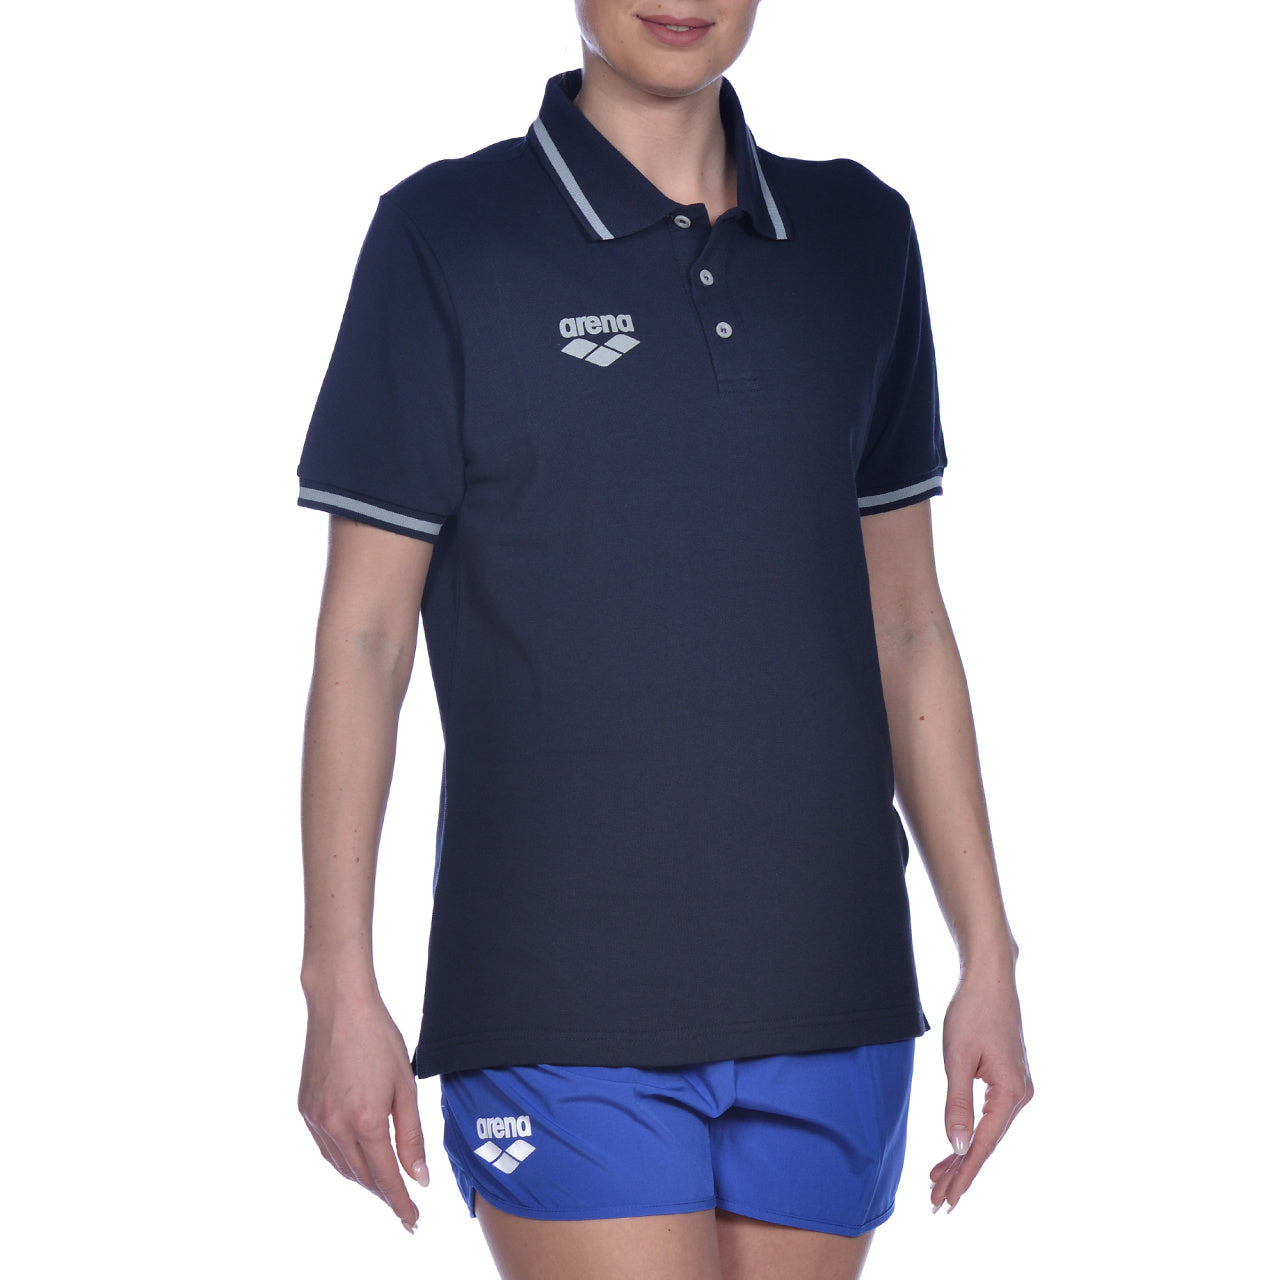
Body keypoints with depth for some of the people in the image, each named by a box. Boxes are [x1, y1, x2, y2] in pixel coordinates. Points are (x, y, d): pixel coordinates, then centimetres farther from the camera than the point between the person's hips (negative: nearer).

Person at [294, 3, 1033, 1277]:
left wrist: (989, 958, 10)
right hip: (565, 1013, -4)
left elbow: (906, 625, 13)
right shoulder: (444, 239, -3)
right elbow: (361, 634, -2)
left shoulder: (860, 236, 9)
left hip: (823, 1002, 4)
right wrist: (340, 992, -6)